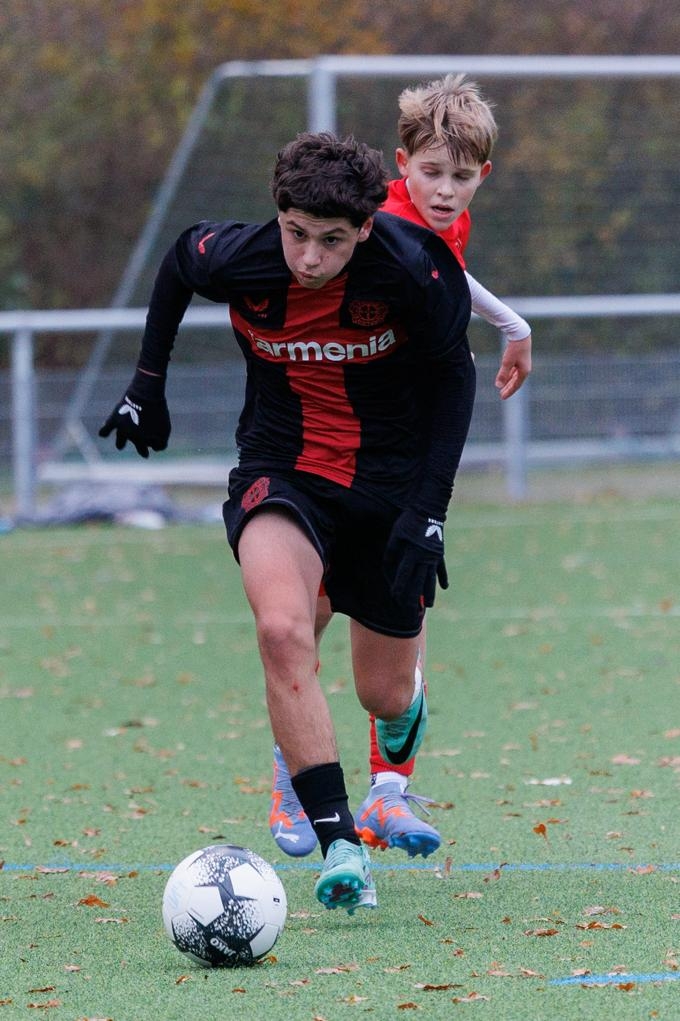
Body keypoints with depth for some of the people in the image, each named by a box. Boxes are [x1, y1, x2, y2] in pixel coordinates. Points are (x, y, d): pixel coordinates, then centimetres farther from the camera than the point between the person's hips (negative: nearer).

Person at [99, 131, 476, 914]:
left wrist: (429, 509, -12)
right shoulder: (237, 260, -19)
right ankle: (339, 845, -28)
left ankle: (405, 707, 52)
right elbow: (177, 263, 6)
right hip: (280, 471, 0)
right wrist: (147, 383, 11)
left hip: (391, 481, 0)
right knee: (282, 629, -30)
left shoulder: (415, 271, -23)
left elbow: (452, 374, -7)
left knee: (385, 697, 10)